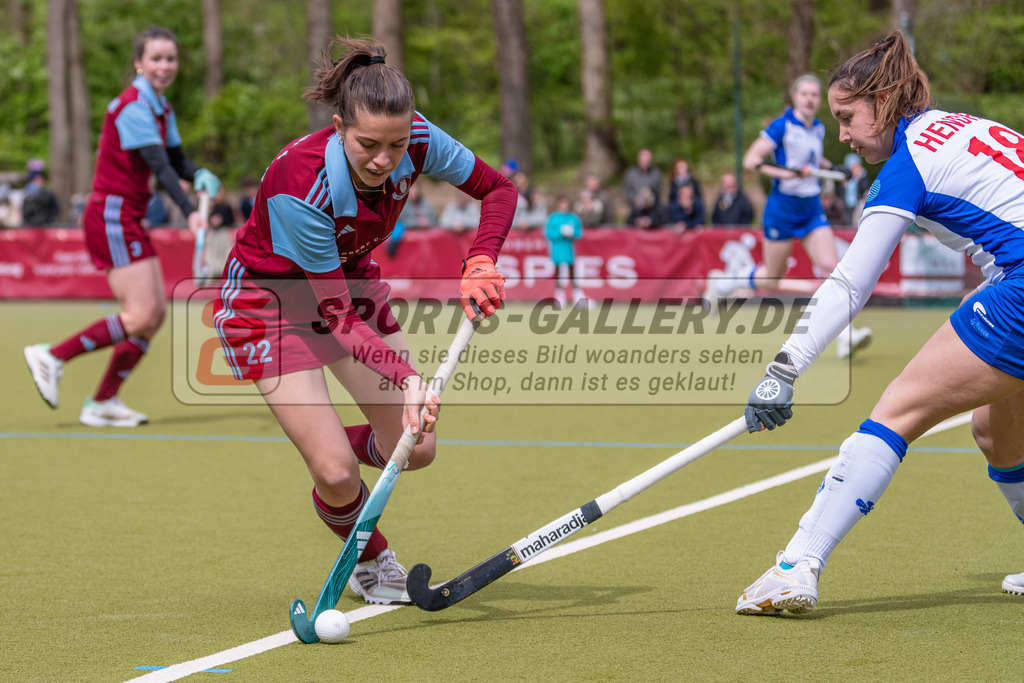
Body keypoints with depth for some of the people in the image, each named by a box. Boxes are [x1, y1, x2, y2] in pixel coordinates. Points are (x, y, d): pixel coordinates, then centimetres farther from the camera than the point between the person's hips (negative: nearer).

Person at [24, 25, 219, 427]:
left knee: (156, 311, 5)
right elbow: (158, 166, -26)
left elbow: (176, 159, 15)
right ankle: (53, 356, -2)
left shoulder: (162, 108, 12)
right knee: (141, 315, -15)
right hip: (111, 216, -9)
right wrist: (189, 212, -35)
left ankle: (103, 402, 10)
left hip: (129, 220, 9)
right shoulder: (133, 105, -17)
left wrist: (200, 176, -7)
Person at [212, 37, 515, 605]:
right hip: (269, 298, -5)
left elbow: (498, 188, -6)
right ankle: (370, 560, 20)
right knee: (337, 474, -13)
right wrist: (406, 377, -44)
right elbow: (336, 314, -32)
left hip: (351, 278, 6)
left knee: (415, 448, 1)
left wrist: (480, 264, -23)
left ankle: (328, 446, 33)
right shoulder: (299, 184, -38)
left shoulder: (418, 142, -24)